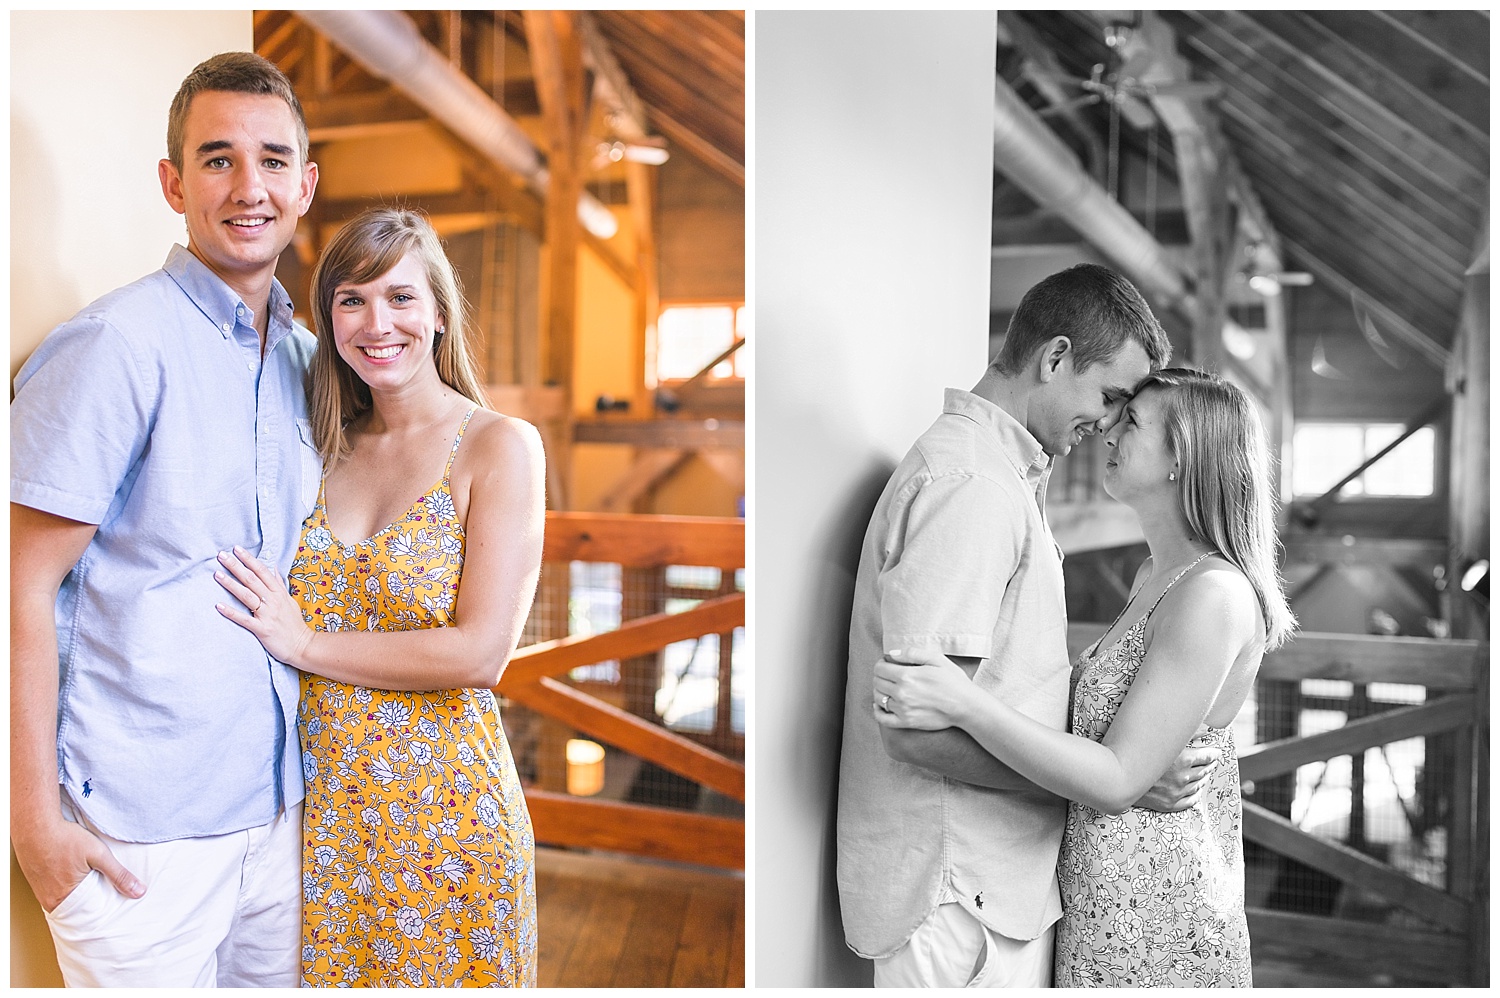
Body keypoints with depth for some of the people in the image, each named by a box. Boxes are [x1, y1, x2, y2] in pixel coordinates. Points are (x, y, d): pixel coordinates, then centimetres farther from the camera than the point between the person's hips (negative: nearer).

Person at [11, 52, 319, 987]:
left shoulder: (306, 356, 8)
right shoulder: (114, 346, -13)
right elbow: (26, 589, -13)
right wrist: (36, 816, -14)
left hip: (282, 804, 6)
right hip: (143, 829, -6)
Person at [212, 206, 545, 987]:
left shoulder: (499, 446, -9)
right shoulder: (331, 448, 7)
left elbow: (480, 653, -16)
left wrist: (304, 643, -13)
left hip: (444, 802, -4)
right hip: (323, 799, 5)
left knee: (441, 969, 9)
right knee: (333, 974, 16)